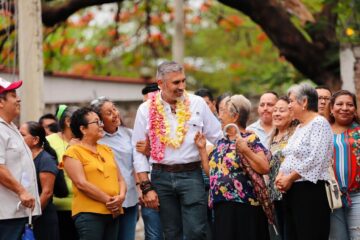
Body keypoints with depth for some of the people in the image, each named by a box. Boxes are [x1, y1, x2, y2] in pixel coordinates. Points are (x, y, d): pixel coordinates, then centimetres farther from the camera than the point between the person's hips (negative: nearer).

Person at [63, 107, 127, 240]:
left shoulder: (106, 150, 20)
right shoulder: (73, 152, -2)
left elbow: (120, 179, 17)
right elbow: (81, 183, -13)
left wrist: (121, 196, -5)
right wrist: (108, 200, -12)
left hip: (113, 213, 7)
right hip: (89, 214, -7)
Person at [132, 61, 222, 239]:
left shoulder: (197, 104, 2)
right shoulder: (146, 110, 2)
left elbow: (218, 139, 8)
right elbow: (139, 151, 4)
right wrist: (146, 188, -1)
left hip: (191, 175, -1)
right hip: (161, 177, 1)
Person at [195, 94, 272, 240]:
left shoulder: (250, 139, -5)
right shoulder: (221, 142, 16)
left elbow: (265, 168, -15)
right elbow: (211, 171, 17)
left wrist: (245, 150, -22)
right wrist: (202, 148, 13)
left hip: (244, 206, -7)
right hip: (222, 206, 7)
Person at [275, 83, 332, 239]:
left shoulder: (319, 124, -8)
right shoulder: (299, 127, 21)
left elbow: (315, 159, -18)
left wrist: (290, 178, -13)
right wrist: (280, 175, 3)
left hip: (310, 190, -9)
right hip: (291, 191, 9)